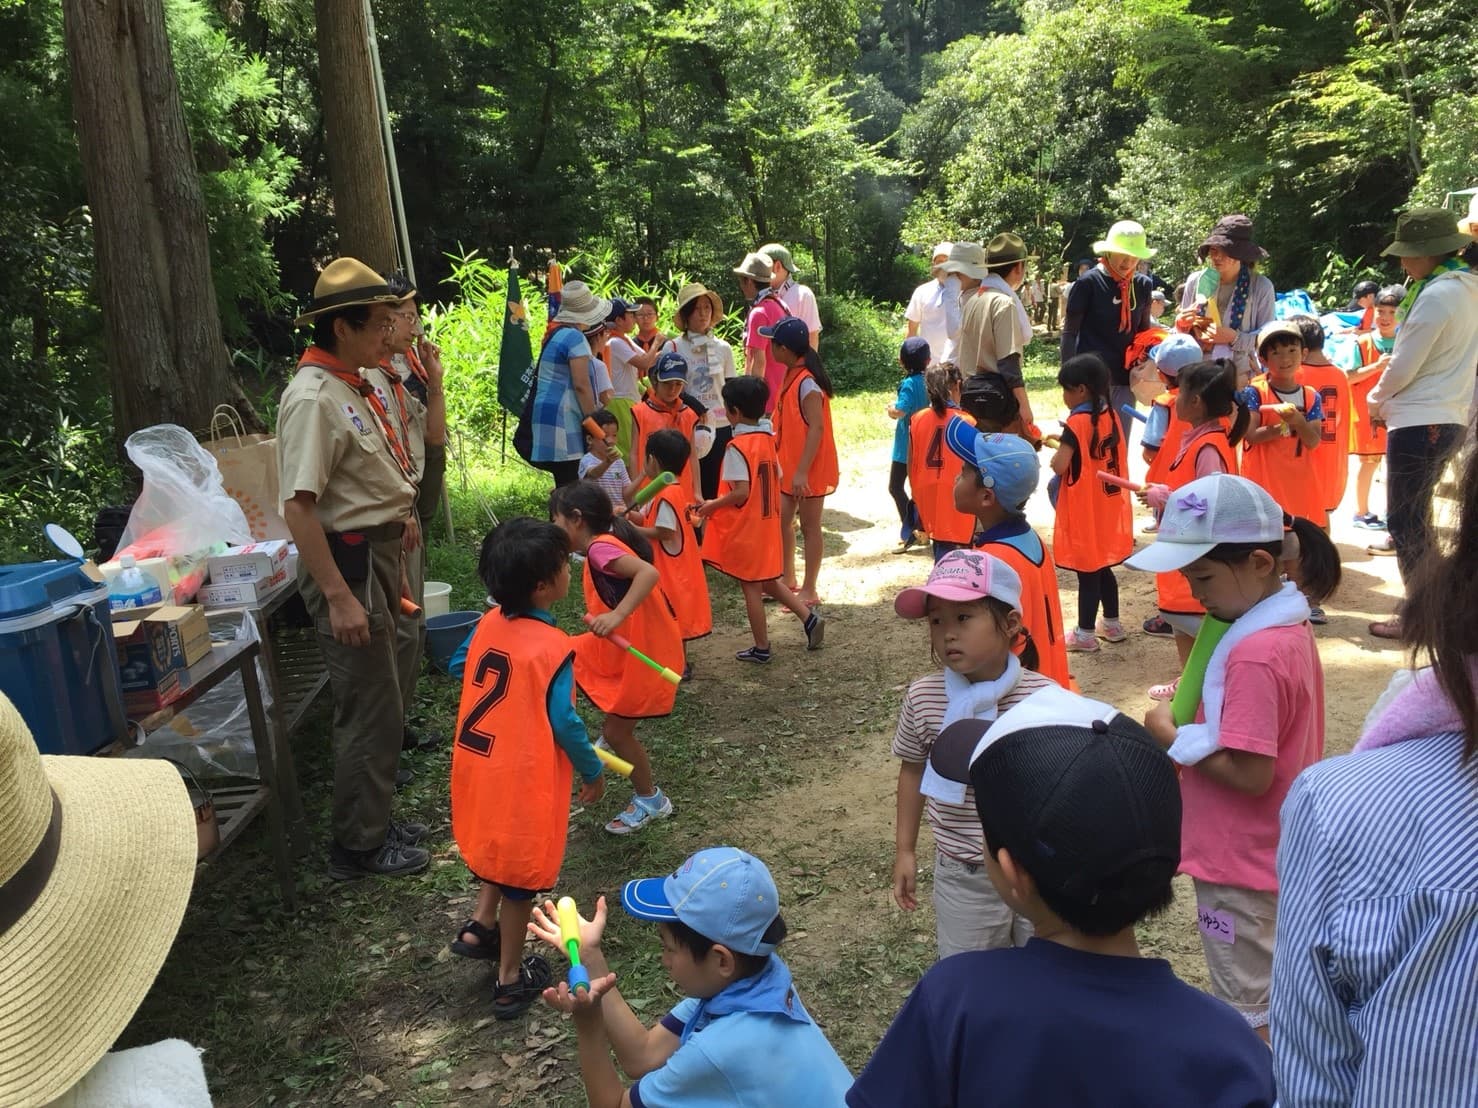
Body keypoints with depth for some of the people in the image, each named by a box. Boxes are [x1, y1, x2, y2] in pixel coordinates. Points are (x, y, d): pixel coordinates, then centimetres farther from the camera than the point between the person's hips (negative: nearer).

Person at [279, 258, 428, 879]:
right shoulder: (315, 398, -21)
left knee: (381, 702, 20)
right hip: (348, 563, -10)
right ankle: (359, 846, 17)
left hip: (379, 556, 10)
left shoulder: (355, 385, 9)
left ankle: (373, 821, 37)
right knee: (371, 711, 0)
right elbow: (298, 506, -26)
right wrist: (339, 597, -27)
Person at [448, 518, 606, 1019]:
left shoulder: (487, 624, -3)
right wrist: (593, 772, -5)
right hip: (524, 777, -6)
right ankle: (510, 979, 25)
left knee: (499, 845, 32)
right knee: (522, 873, 11)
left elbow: (459, 668, 13)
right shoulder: (553, 647, -23)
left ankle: (480, 926, 31)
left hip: (477, 765, 6)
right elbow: (564, 722, -20)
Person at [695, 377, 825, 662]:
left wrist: (712, 505, -11)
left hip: (744, 528, -7)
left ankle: (762, 648, 15)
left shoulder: (736, 447, -19)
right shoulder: (768, 439, 4)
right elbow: (777, 480, 9)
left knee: (751, 587, 5)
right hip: (767, 522, 7)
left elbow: (741, 492, -24)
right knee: (767, 580, 22)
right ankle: (809, 618, 18)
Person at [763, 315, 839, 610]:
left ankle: (809, 591, 11)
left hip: (808, 468, -9)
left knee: (809, 525, 1)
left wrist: (802, 472, -26)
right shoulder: (792, 376, 8)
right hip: (789, 464, 9)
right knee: (782, 520, 14)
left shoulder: (807, 383, -21)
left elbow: (817, 428, -24)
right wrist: (780, 460, 19)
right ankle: (788, 580, 27)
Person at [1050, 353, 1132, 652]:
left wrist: (1058, 449, -4)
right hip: (1108, 507, 8)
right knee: (1102, 567, 19)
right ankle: (1112, 623, 29)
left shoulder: (1077, 423, -19)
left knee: (1087, 571, 1)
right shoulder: (1111, 416, 4)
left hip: (1085, 510, -7)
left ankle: (1085, 633, 10)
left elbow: (1059, 466, -23)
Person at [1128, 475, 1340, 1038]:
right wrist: (1195, 712, -1)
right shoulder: (1288, 626, 2)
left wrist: (1172, 738, -17)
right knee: (1265, 996, 27)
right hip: (1268, 853, 10)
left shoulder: (1255, 654, -29)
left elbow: (1249, 774, -29)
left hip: (1239, 864, -10)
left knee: (1247, 1017, 10)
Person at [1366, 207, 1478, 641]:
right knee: (1417, 517, 19)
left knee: (1405, 522, -1)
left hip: (1420, 423, -10)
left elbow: (1402, 368, -15)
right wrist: (1390, 400, 14)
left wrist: (1376, 401, 4)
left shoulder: (1435, 296, -18)